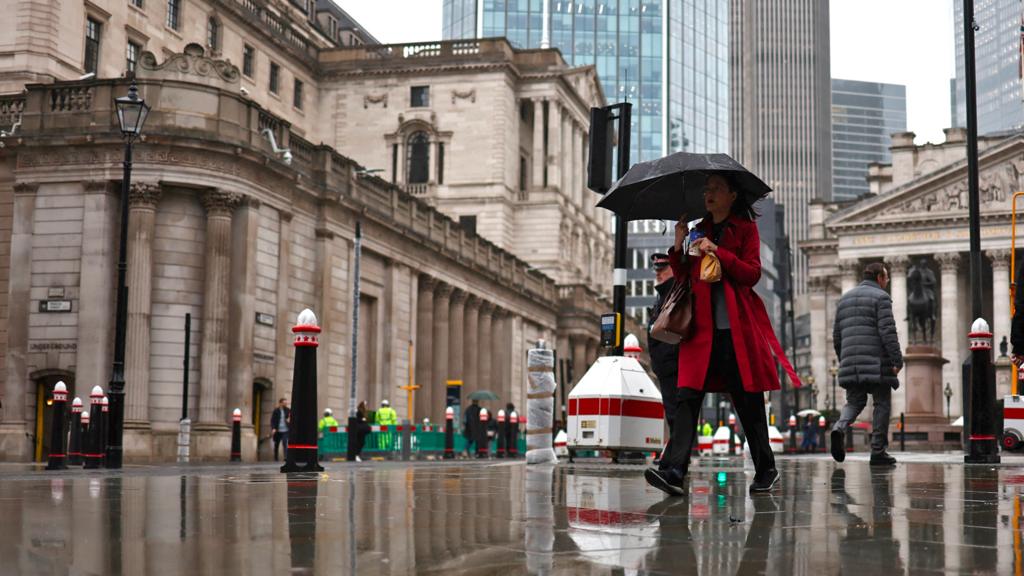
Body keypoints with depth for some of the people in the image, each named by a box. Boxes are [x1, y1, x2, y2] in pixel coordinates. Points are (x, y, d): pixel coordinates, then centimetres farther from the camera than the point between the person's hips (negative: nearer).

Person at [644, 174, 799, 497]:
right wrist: (678, 248, 4)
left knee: (748, 401, 3)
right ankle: (675, 473, -19)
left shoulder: (746, 229, 7)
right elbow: (684, 279, 18)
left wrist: (717, 251, -13)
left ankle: (766, 471, 18)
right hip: (702, 326, 4)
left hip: (736, 328, -3)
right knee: (687, 397, -11)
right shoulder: (699, 232, 20)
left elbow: (752, 273, -6)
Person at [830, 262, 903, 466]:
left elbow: (837, 336, 18)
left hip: (851, 363, 5)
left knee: (854, 402, 11)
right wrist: (897, 359, -12)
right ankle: (878, 451, 1)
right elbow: (888, 331, -13)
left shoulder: (845, 298, 18)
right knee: (882, 404, 3)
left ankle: (840, 427, -20)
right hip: (876, 362, -5)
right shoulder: (880, 297, -2)